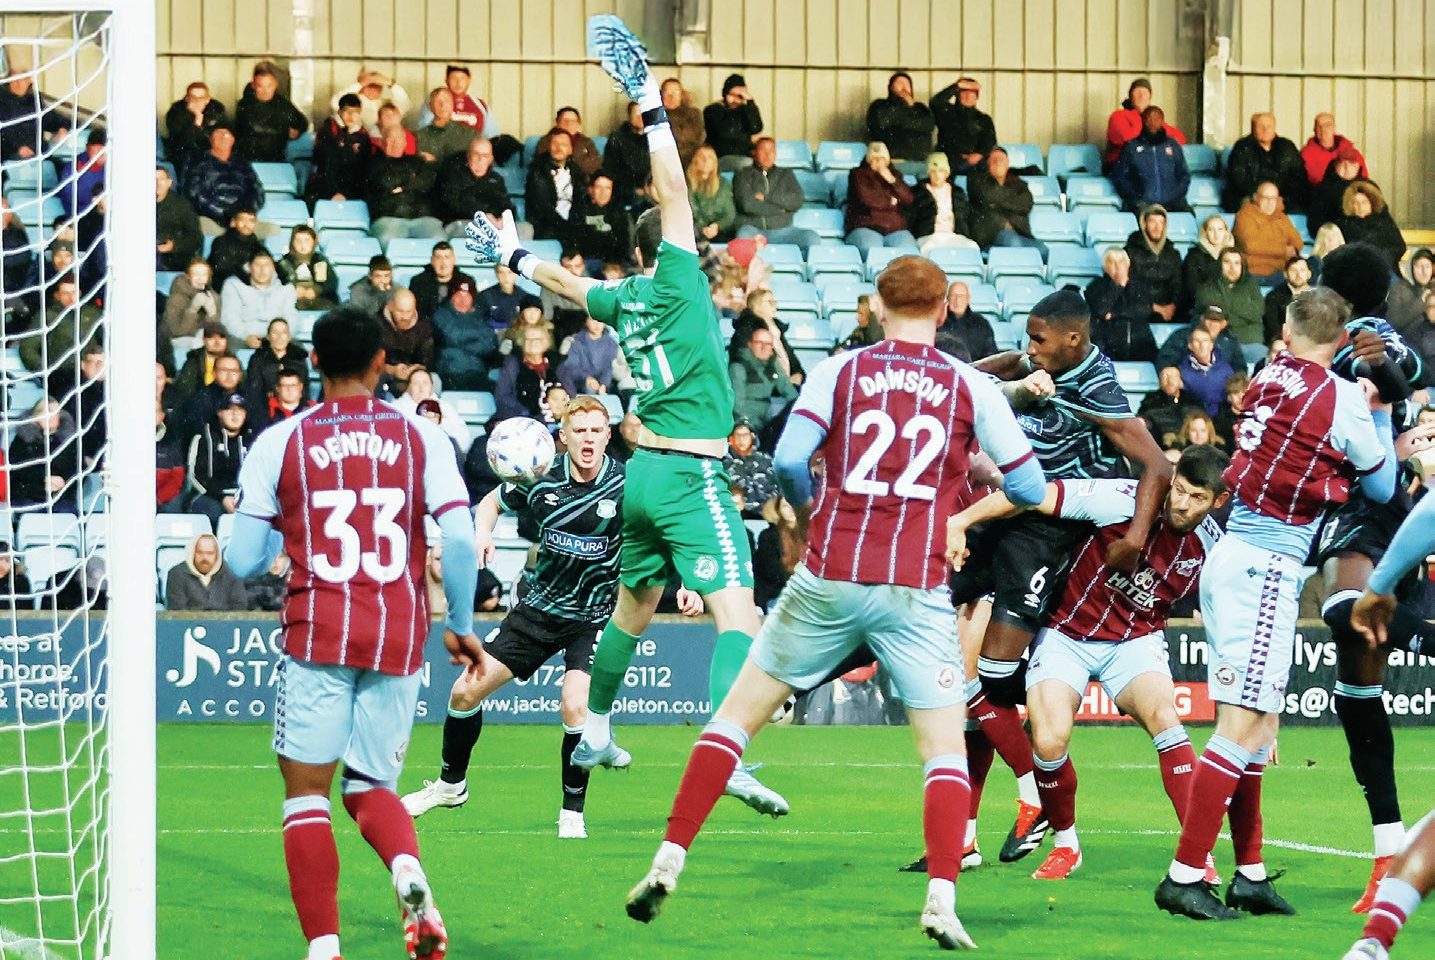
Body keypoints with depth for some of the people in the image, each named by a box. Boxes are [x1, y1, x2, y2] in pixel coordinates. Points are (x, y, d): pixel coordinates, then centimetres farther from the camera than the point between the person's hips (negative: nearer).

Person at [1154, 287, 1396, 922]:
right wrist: (1382, 410, 17)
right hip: (1266, 565, -7)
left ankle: (1250, 875, 15)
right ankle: (1184, 876, -12)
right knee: (1244, 725, -8)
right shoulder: (1340, 398, -8)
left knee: (1258, 725, 12)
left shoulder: (1267, 379, 8)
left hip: (1233, 554, 7)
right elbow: (1382, 486, 7)